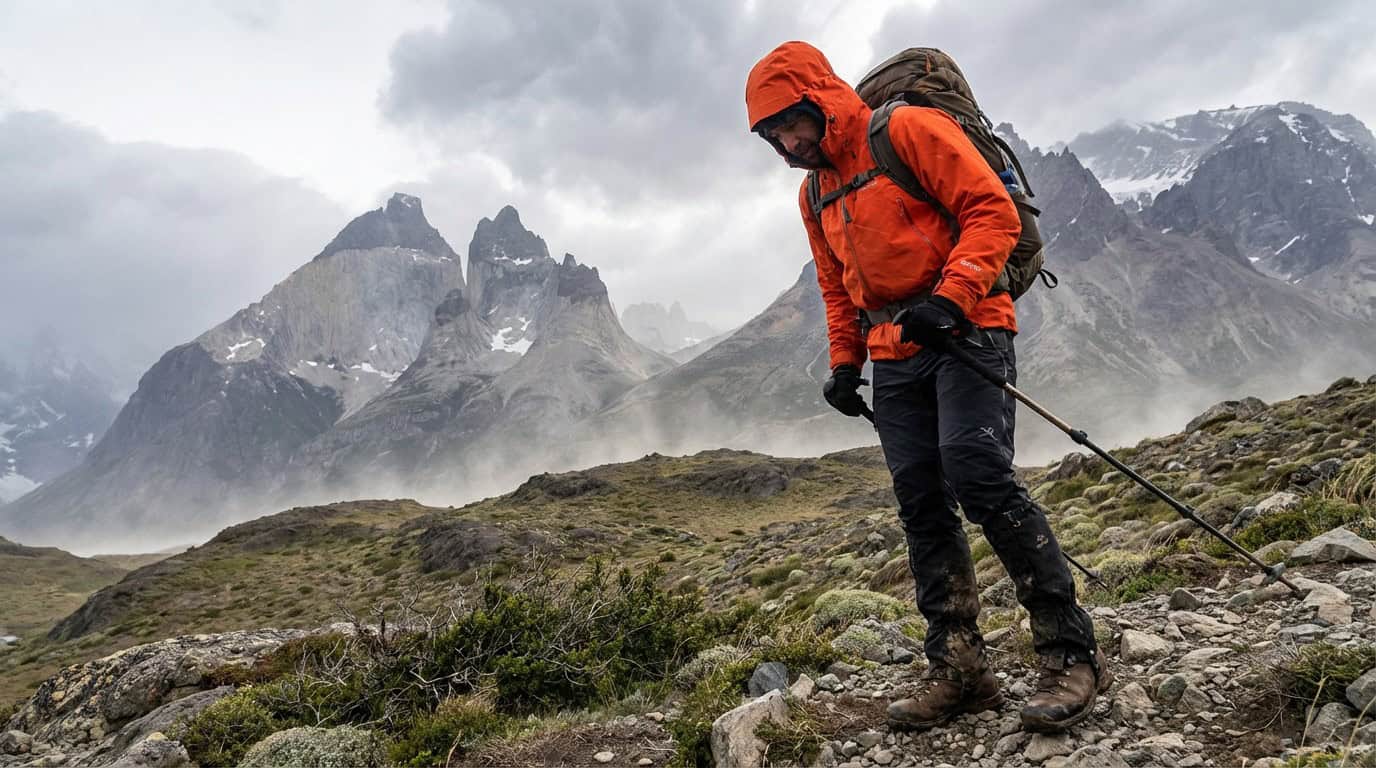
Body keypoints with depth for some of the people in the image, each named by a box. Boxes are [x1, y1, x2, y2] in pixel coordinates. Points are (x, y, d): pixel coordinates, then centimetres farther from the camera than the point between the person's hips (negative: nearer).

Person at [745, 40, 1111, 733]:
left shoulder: (910, 130, -3)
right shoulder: (815, 193, 20)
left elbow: (993, 210, -11)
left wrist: (950, 297, -21)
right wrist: (845, 363, 17)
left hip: (965, 331, -7)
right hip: (892, 357, 7)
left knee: (978, 474, -21)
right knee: (921, 505, 0)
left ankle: (1072, 654, -10)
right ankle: (957, 669, 3)